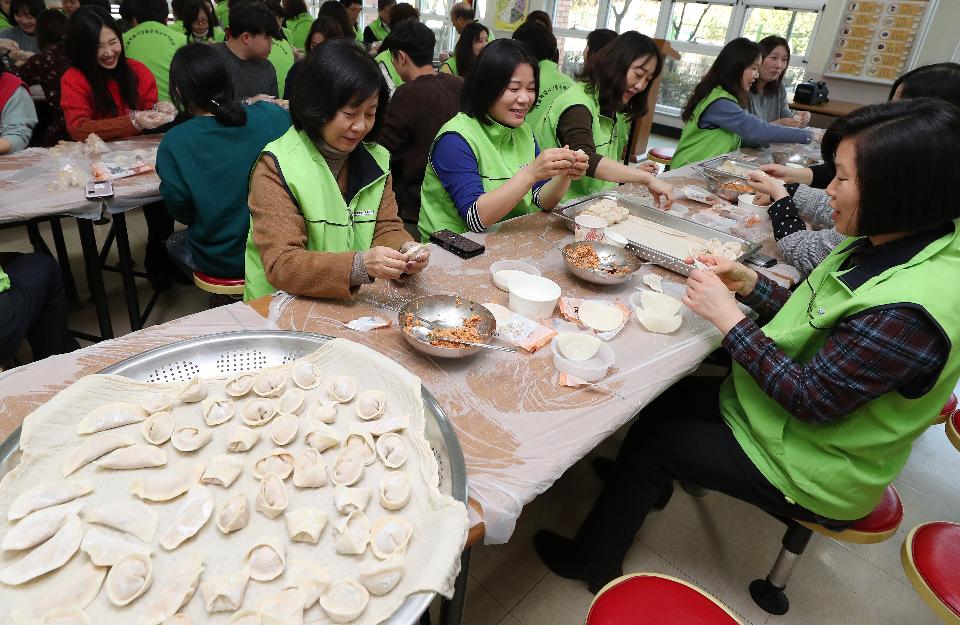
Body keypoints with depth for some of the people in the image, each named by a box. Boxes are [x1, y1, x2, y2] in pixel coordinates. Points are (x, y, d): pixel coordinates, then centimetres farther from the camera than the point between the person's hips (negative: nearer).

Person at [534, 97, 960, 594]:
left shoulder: (909, 311, -34)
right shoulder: (886, 243, -6)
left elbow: (812, 401, -30)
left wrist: (728, 317, -26)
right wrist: (751, 284, -10)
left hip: (812, 471, -8)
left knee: (654, 441, -1)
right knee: (662, 399, 10)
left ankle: (592, 560, 24)